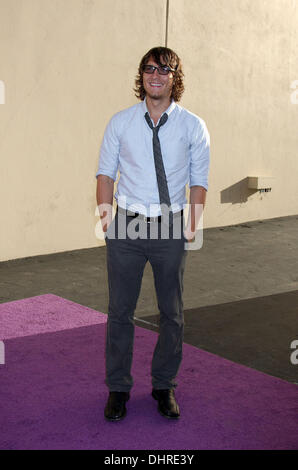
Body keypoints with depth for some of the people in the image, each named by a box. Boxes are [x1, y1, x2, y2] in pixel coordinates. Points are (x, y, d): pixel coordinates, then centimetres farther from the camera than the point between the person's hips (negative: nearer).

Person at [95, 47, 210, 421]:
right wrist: (105, 208, -10)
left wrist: (193, 224, -7)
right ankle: (118, 387, 24)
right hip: (125, 226, 0)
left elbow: (198, 180, 2)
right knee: (120, 311, 7)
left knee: (172, 313, 11)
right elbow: (106, 171, 4)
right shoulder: (120, 122, 2)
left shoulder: (193, 126, 1)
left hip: (170, 227, 1)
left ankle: (164, 386, 30)